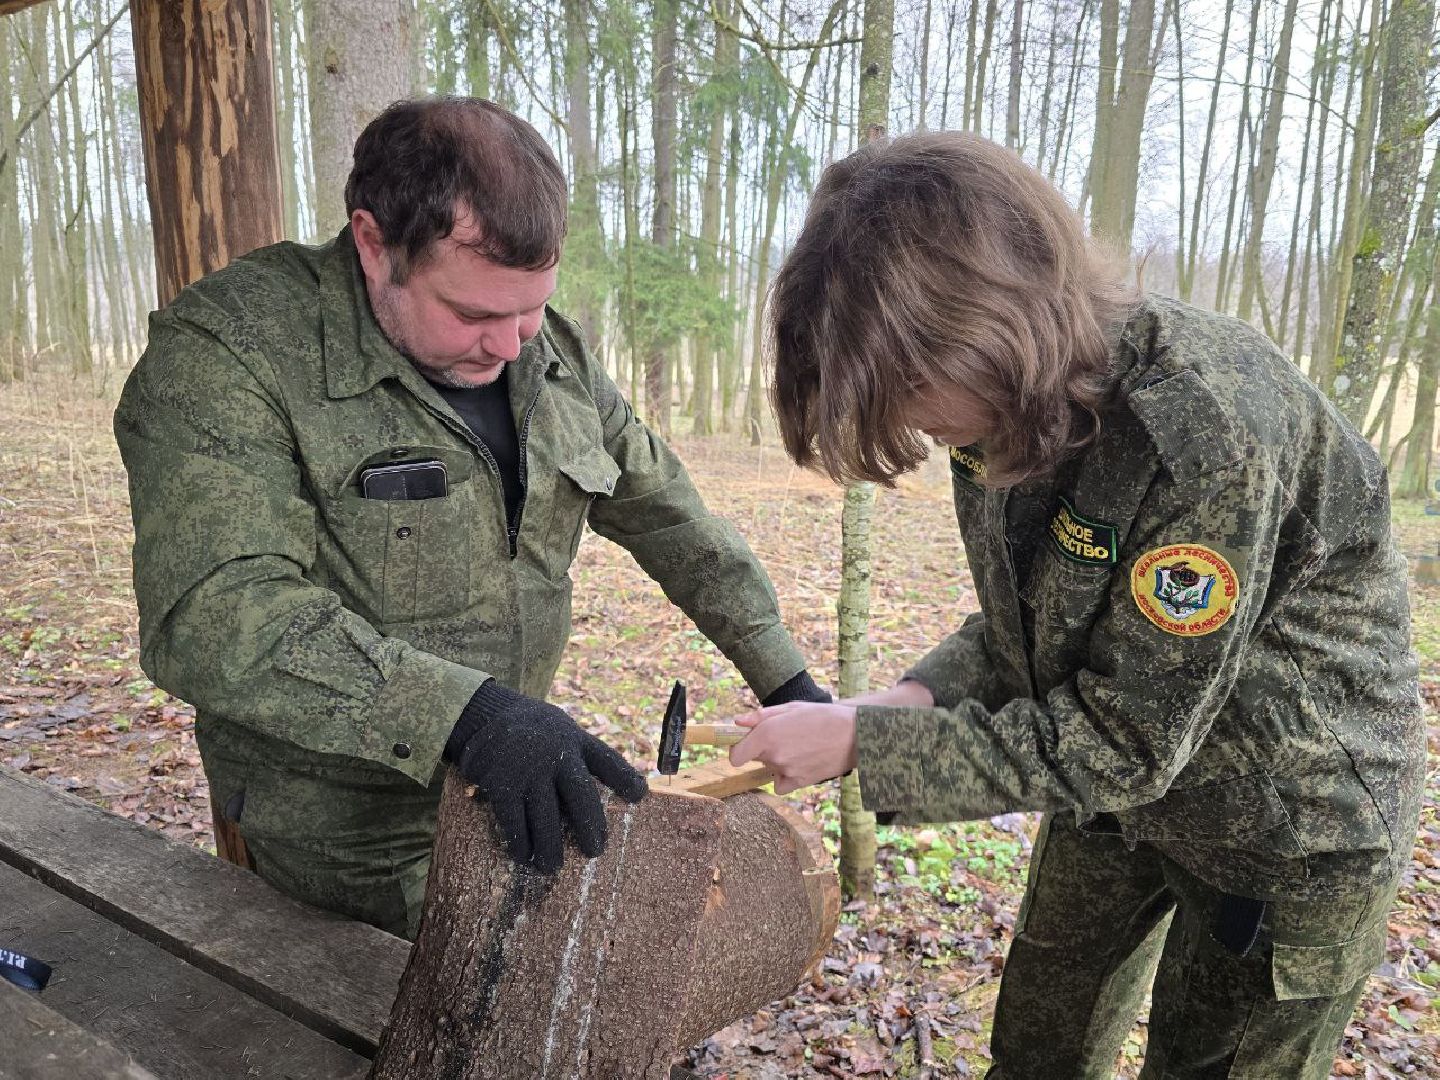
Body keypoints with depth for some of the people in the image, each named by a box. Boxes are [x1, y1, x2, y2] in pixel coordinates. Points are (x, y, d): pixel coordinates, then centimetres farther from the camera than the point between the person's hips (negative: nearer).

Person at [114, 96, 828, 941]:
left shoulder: (553, 350, -1)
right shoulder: (226, 355, -21)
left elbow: (665, 512, 6)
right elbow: (212, 615, -32)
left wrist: (783, 677, 4)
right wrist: (463, 714, -42)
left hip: (510, 797, 6)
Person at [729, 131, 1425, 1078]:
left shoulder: (1212, 430, -35)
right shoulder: (1004, 403, -11)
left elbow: (1122, 744, -29)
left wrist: (863, 744, -26)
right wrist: (917, 698, -15)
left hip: (1294, 823, -6)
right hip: (1110, 786, 7)